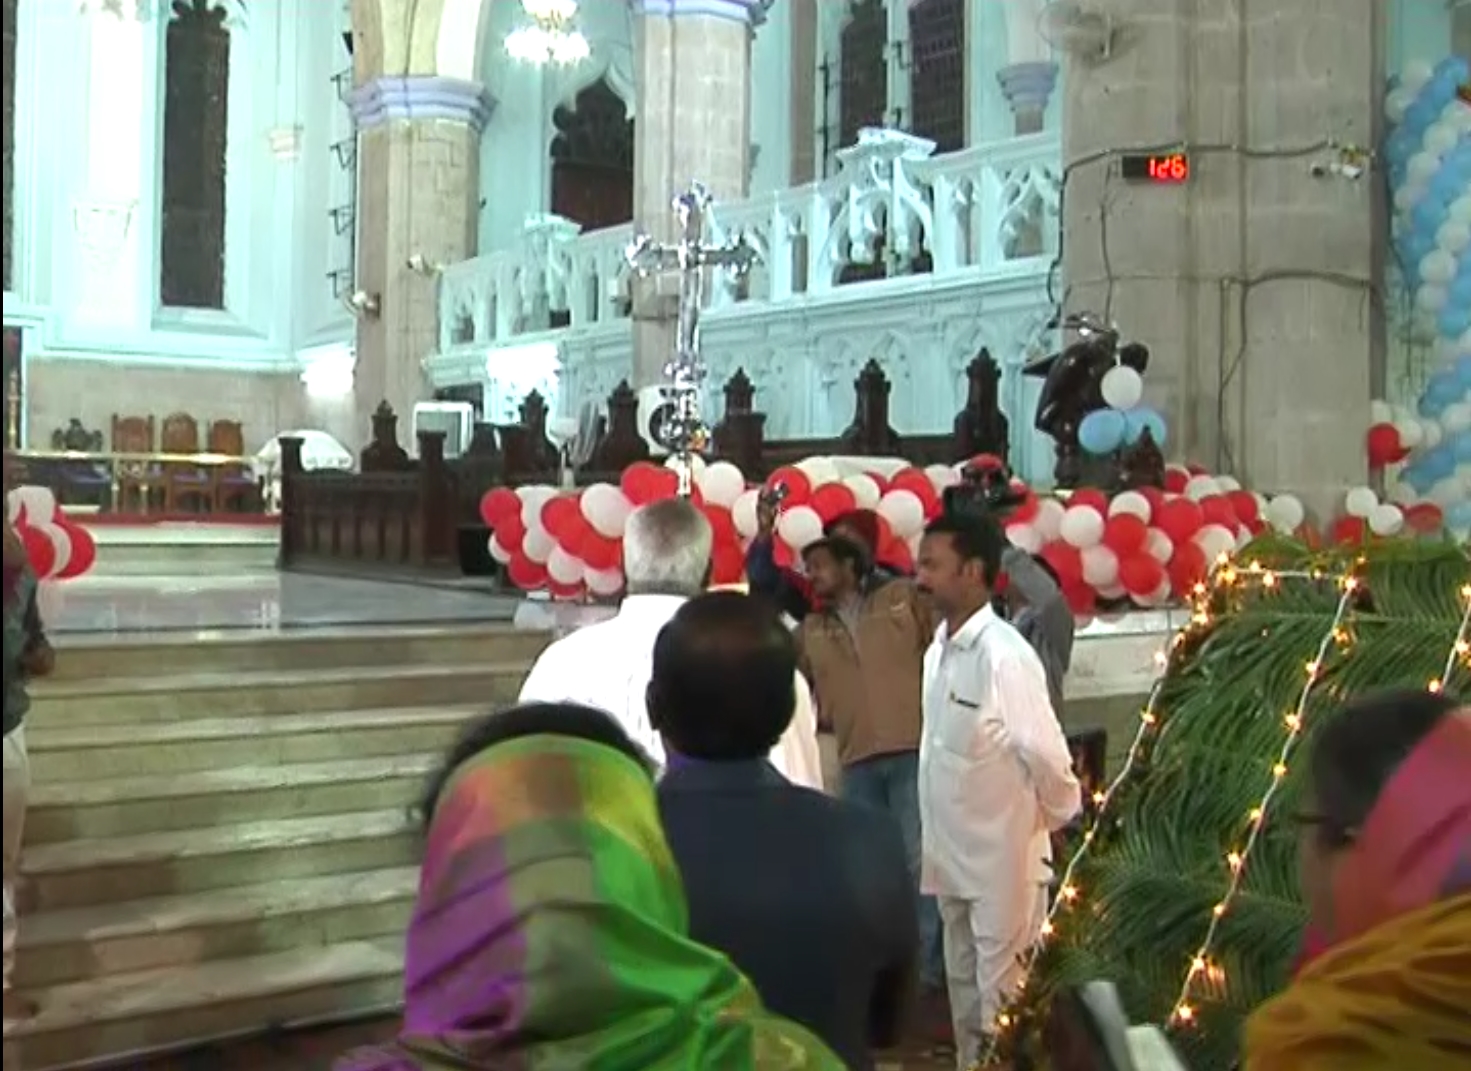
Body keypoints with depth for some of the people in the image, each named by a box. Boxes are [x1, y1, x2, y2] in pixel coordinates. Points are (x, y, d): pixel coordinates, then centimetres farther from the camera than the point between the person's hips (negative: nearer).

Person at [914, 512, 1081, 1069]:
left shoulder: (1004, 654, -22)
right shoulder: (937, 650, 4)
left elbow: (1044, 751, -21)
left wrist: (1062, 815, -6)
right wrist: (935, 842, 12)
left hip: (1003, 860, -8)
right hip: (953, 859, 8)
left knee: (1004, 1001, 4)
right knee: (966, 993, 20)